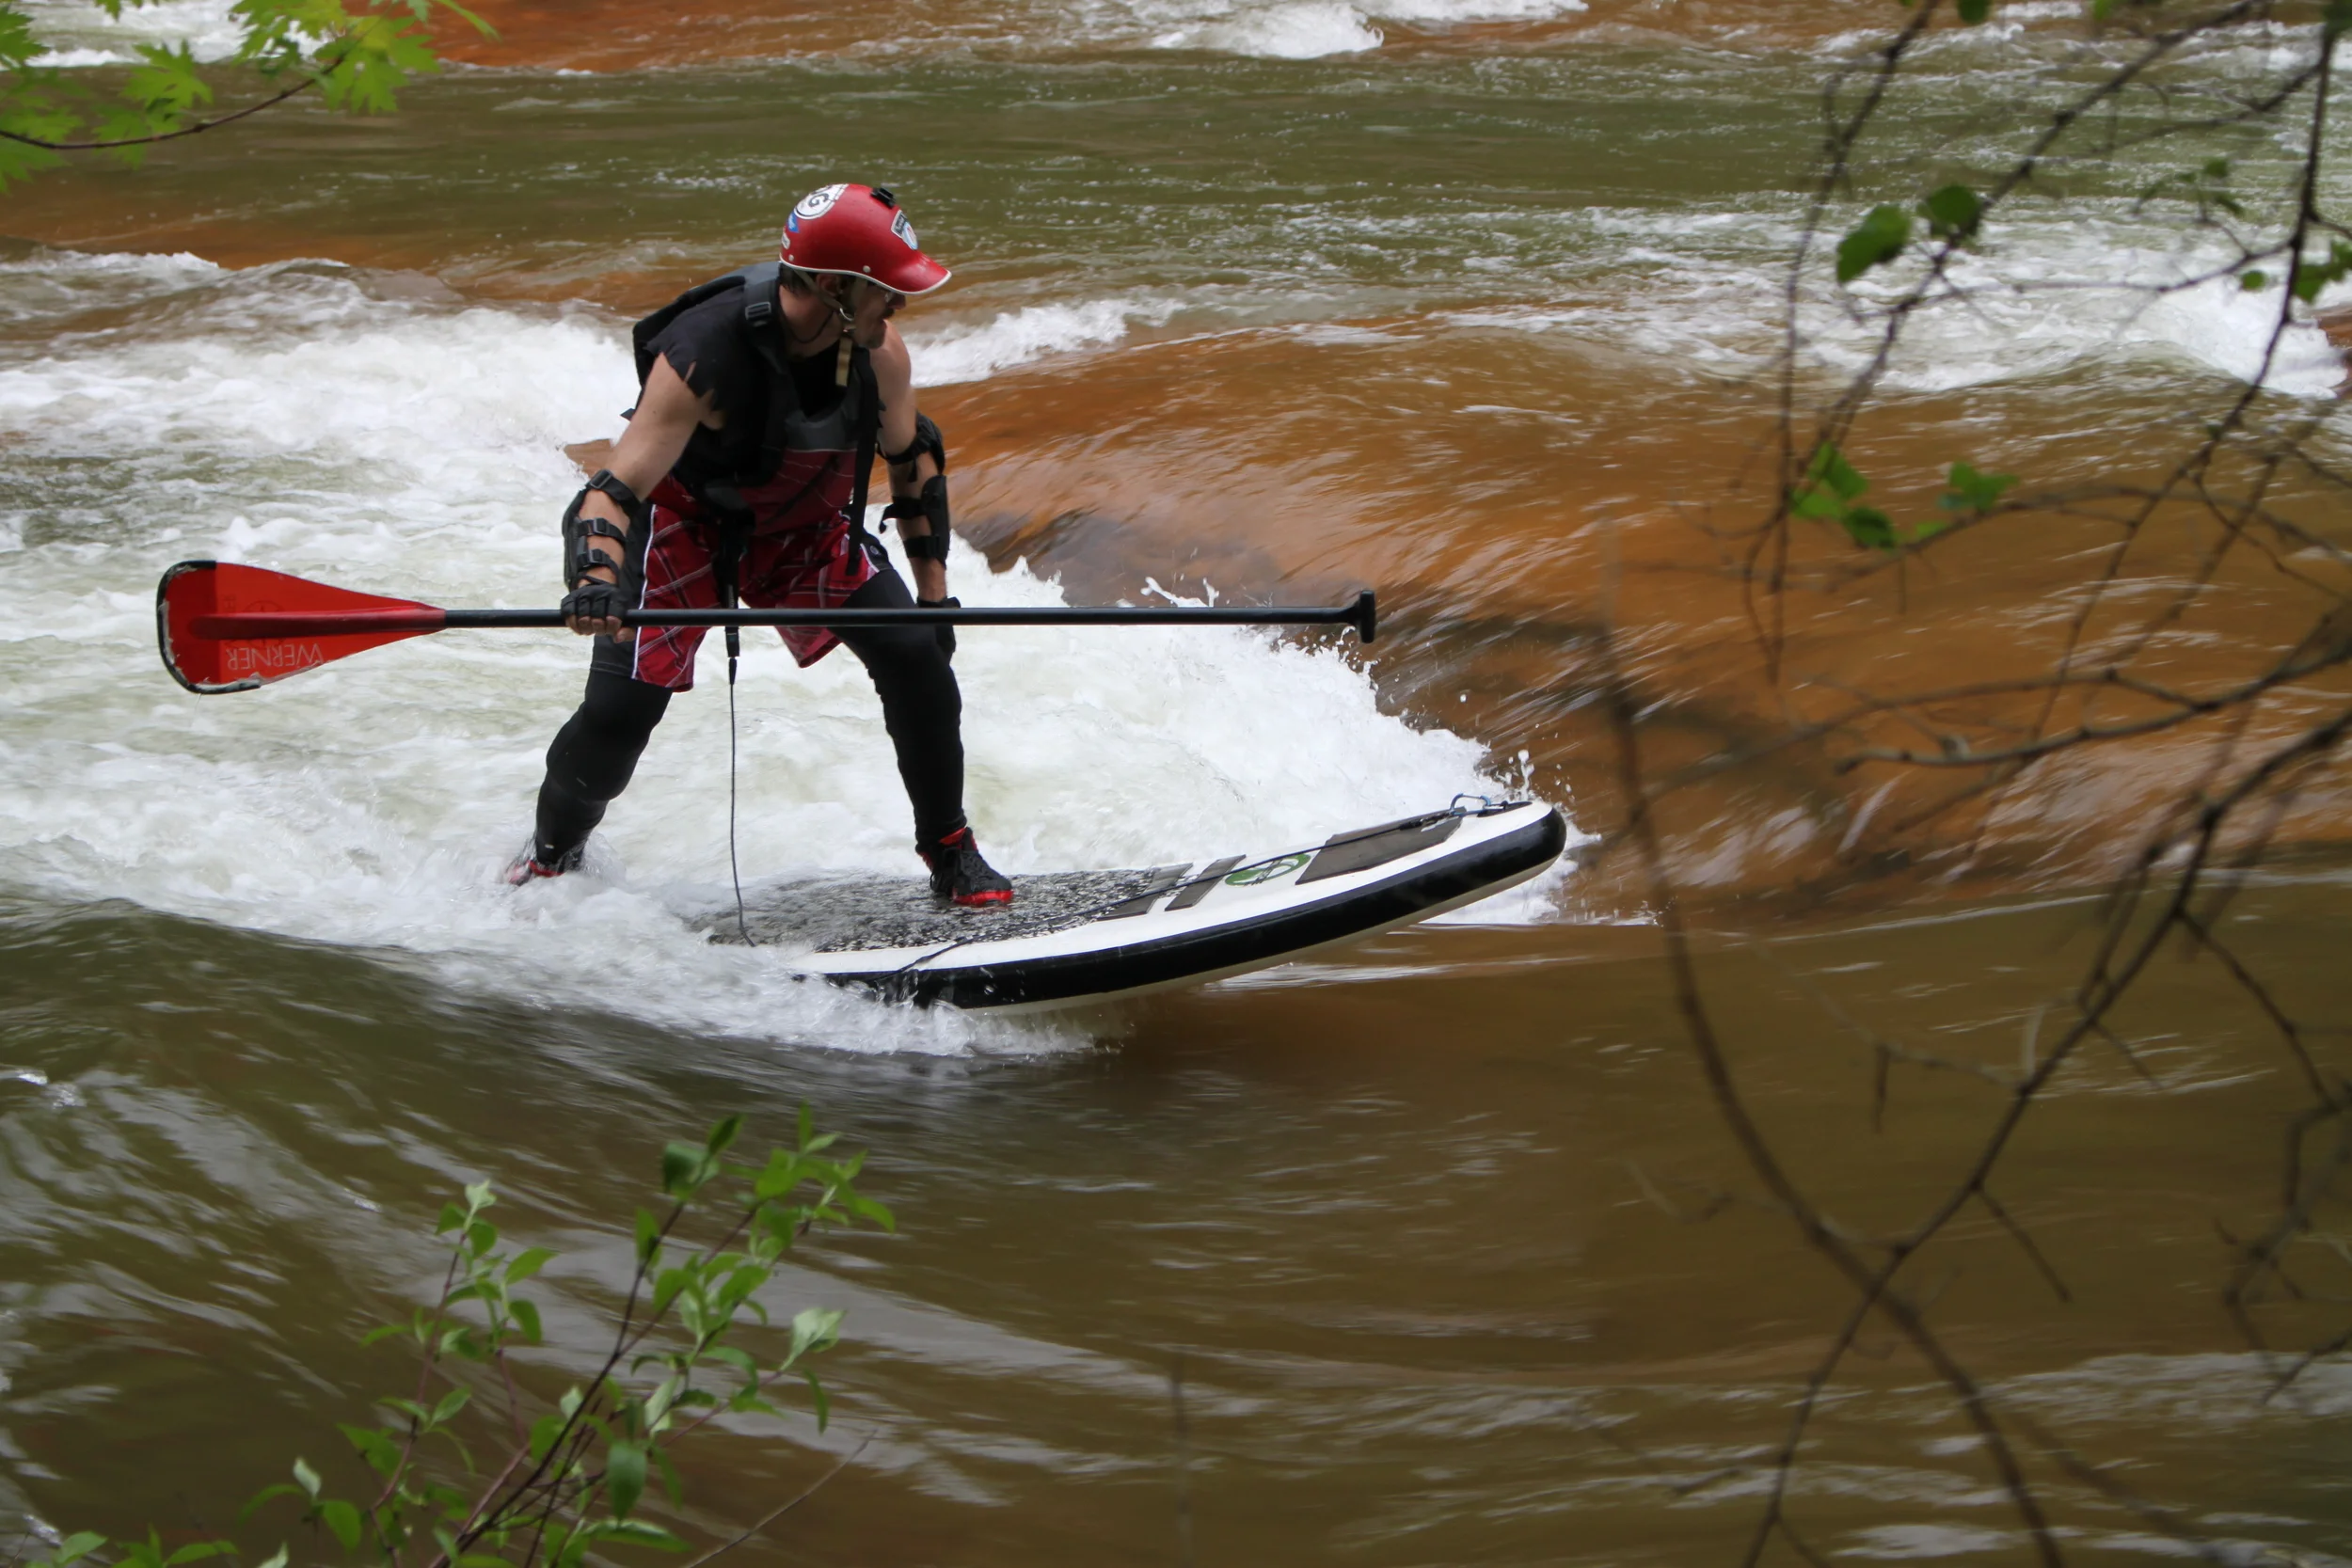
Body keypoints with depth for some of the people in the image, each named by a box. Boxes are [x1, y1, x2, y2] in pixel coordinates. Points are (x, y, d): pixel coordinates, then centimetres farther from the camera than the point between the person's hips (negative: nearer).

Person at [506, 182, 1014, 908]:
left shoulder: (879, 352, -20)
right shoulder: (703, 354, -36)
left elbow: (913, 462, -1)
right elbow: (616, 489, -39)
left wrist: (934, 592, 0)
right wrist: (595, 578, -58)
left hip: (808, 528, 4)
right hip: (688, 523, -4)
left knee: (918, 658, -12)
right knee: (619, 710, -13)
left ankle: (950, 854, 7)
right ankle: (552, 853, 18)